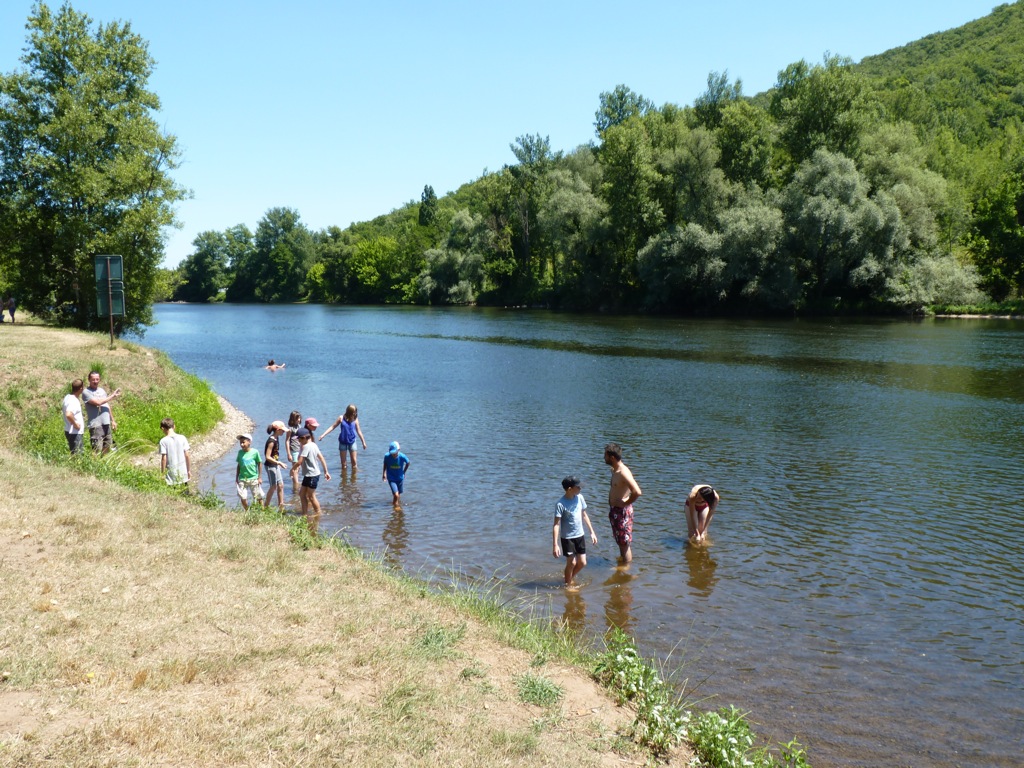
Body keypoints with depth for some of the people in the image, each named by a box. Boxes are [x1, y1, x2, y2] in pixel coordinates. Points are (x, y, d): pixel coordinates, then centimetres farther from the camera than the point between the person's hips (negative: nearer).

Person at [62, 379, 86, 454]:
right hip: (75, 432, -10)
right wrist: (75, 424, -23)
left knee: (74, 454, 18)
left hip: (70, 431, 10)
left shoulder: (68, 397, 8)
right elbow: (68, 415, -37)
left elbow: (63, 409, 27)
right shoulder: (74, 401, -22)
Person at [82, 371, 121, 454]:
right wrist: (112, 396, -9)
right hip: (96, 425, -7)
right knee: (97, 450, -11)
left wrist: (113, 420, 19)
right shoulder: (86, 392, -5)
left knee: (107, 449, 11)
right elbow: (98, 402, -17)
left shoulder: (102, 390, 16)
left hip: (107, 423, 7)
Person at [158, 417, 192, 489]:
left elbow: (164, 459, -11)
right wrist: (189, 470, 8)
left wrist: (163, 474, -2)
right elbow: (187, 455, -2)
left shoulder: (163, 441, -10)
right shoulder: (182, 438, -3)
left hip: (171, 474, -3)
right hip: (183, 472, 3)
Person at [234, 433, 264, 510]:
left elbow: (259, 464, -2)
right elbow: (238, 465, 9)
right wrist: (237, 478, 9)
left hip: (254, 478, -2)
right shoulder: (240, 452, -1)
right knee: (243, 498, 0)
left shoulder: (255, 452, -10)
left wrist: (260, 477, -2)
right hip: (242, 479, 3)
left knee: (258, 497, 6)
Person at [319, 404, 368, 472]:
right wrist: (323, 435, -8)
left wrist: (363, 442, 8)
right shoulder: (341, 418, -9)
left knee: (354, 461, 3)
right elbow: (332, 427, -3)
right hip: (343, 442, -1)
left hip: (352, 442, 1)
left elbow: (358, 431, 2)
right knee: (343, 463, 4)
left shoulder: (355, 419, -6)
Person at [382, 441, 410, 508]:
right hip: (391, 478, -2)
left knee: (398, 494, 18)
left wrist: (403, 472, 2)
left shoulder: (402, 457, -22)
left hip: (400, 478, 2)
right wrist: (384, 473, 4)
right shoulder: (387, 456, -21)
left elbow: (407, 463, -1)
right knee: (396, 495, -17)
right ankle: (395, 505, 7)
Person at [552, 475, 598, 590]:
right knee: (571, 563, 3)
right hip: (567, 538, -6)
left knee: (582, 563, 10)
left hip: (580, 536, 6)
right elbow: (556, 525, -20)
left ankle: (571, 578, 36)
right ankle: (568, 584, 26)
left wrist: (592, 532, 11)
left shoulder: (580, 497, -4)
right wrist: (555, 545, -24)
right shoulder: (561, 504, -21)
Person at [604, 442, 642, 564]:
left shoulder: (623, 473, -26)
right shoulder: (614, 470, 4)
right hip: (614, 509, 9)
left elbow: (637, 492, -35)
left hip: (622, 511, -9)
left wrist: (626, 503, -21)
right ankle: (622, 557, 42)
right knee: (619, 539, 25)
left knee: (625, 542, 5)